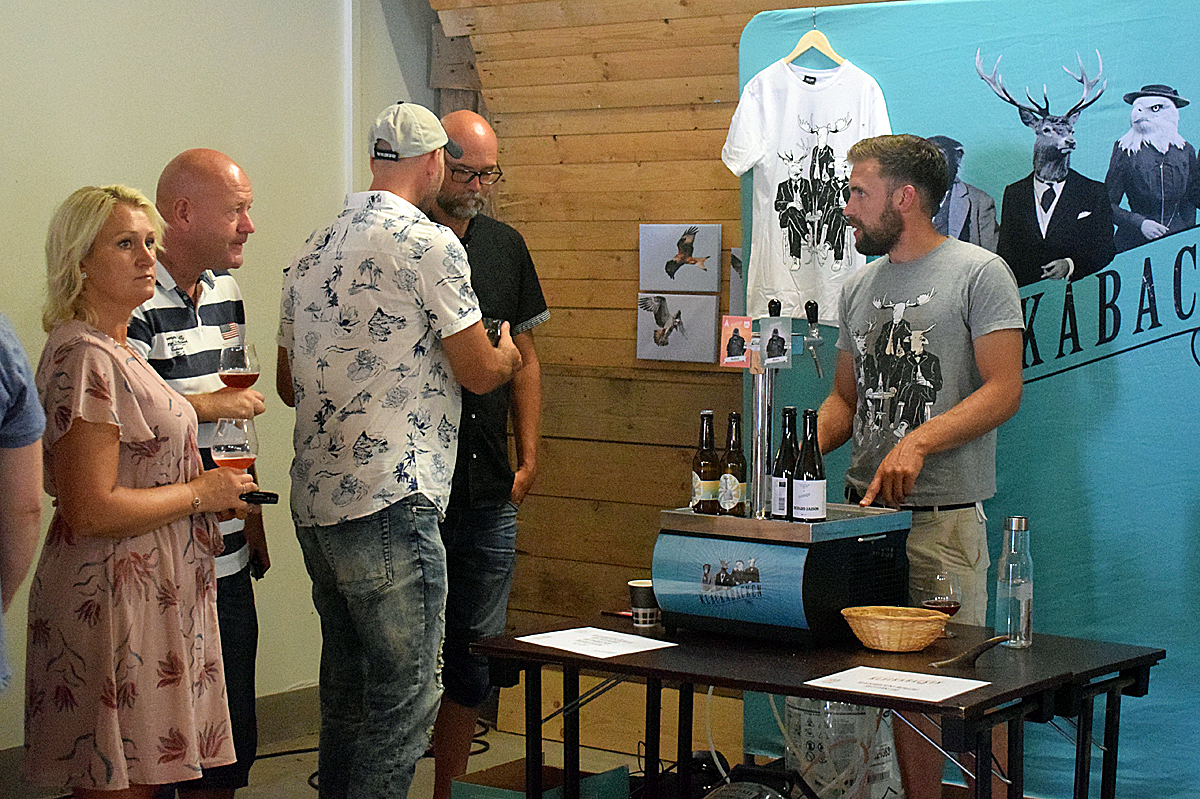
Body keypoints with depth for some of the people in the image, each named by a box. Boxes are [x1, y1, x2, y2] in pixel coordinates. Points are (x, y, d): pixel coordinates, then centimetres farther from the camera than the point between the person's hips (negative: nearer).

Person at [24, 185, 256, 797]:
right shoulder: (84, 357, -17)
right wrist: (200, 493, -11)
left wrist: (221, 489, 12)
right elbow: (89, 512, -23)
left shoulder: (115, 350, 16)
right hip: (111, 603, -10)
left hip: (151, 598, 10)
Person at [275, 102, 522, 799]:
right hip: (389, 504, -8)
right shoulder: (429, 244, -9)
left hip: (314, 505, 9)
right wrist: (507, 355, 16)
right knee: (405, 698, -3)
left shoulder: (312, 252, 15)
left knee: (347, 690, 17)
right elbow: (480, 372, -6)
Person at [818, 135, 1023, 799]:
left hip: (944, 518, -6)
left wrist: (918, 442, -23)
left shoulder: (979, 272, -2)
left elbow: (1004, 390, -10)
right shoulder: (860, 287, 18)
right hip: (866, 508, 6)